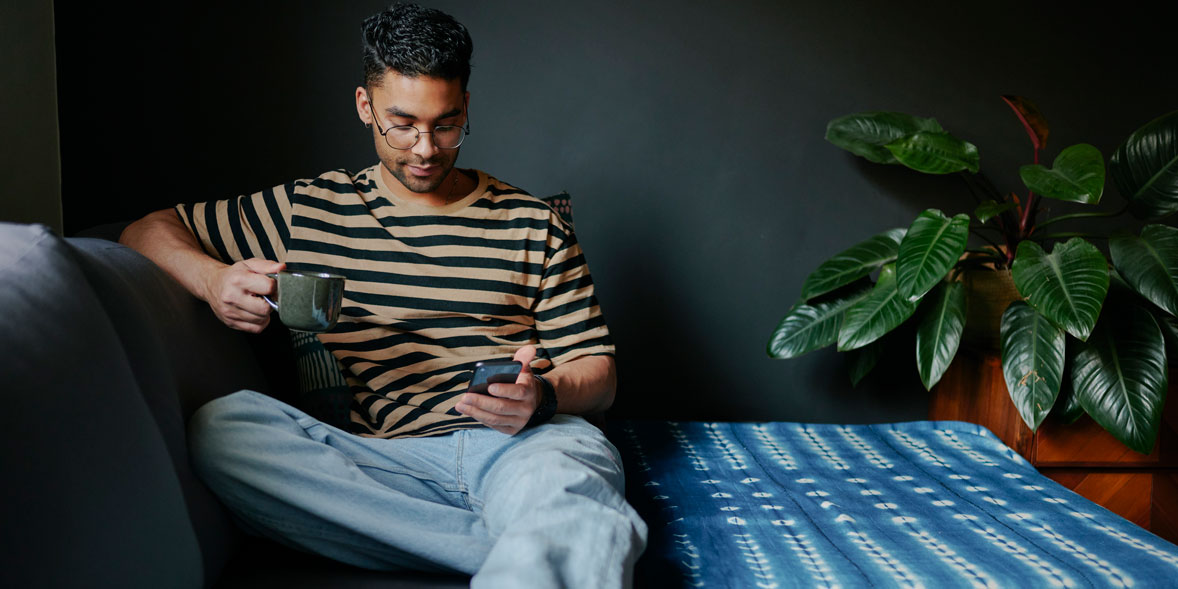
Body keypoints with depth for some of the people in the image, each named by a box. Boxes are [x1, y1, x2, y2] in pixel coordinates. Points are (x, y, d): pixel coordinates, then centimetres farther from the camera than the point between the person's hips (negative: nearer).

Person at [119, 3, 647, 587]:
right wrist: (213, 279, -2)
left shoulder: (533, 225, 15)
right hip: (382, 460, 6)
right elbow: (148, 230, 22)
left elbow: (596, 370, 13)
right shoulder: (308, 210, 17)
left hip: (524, 442, -5)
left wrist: (542, 396, -12)